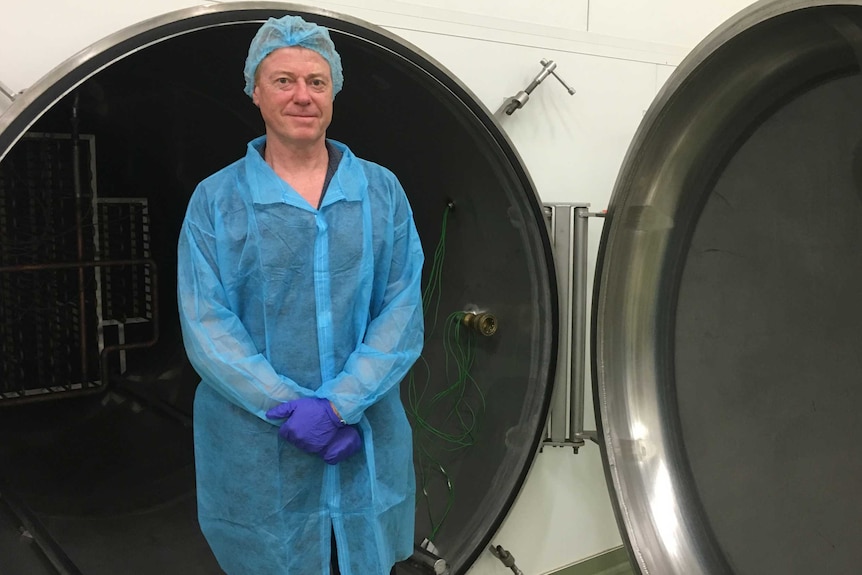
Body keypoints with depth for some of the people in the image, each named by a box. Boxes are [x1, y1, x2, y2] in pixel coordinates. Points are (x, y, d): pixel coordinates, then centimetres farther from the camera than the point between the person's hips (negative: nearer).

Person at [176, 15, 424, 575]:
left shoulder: (382, 192, 3)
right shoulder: (215, 201, -1)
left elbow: (403, 313, -4)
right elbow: (206, 327, -7)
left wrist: (338, 404, -16)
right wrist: (291, 408, -16)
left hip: (366, 443, 2)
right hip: (255, 451, -1)